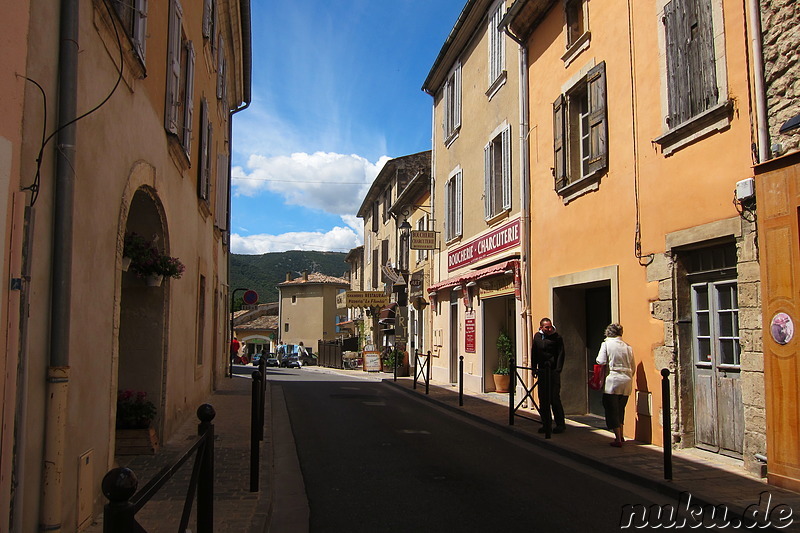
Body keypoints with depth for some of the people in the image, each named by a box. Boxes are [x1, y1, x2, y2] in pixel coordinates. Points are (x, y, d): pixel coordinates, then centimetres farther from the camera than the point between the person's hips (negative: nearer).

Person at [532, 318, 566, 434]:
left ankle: (560, 424, 6)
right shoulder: (537, 337, 10)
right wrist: (534, 368, 11)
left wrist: (558, 370, -14)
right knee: (543, 399, 7)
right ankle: (546, 424, 16)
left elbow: (560, 355, -6)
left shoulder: (557, 338, -4)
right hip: (542, 372, 5)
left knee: (554, 398, -5)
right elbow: (534, 353, 17)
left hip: (553, 372, -5)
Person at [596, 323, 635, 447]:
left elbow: (601, 361, -10)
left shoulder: (606, 344, -3)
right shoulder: (628, 347, 10)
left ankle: (618, 439, -1)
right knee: (620, 409, 19)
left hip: (613, 379, -5)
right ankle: (621, 436, 26)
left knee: (612, 410, 2)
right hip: (627, 381, 5)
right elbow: (633, 367, 12)